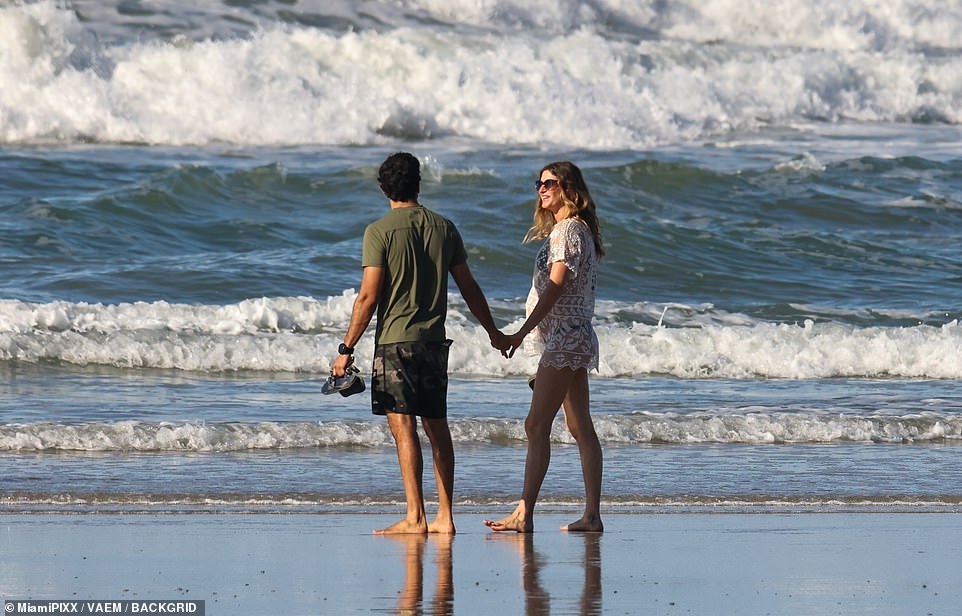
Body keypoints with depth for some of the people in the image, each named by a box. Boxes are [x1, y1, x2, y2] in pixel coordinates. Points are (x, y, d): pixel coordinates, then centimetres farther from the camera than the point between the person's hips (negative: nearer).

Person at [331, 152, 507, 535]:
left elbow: (368, 296, -11)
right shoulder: (444, 229, 8)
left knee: (403, 427, -6)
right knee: (437, 428, 10)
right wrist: (493, 332, 26)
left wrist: (346, 349, -5)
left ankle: (415, 517, -11)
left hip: (395, 341, -5)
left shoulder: (379, 231, -7)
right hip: (435, 341, 5)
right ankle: (445, 516, 11)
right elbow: (469, 287, 13)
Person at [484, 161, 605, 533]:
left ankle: (524, 514, -17)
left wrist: (523, 332, -23)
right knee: (580, 427, 7)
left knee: (537, 425, -13)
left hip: (564, 335, -11)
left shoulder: (570, 229, -11)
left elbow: (556, 286, -19)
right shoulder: (563, 229, 19)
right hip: (574, 336, 11)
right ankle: (592, 515, 6)